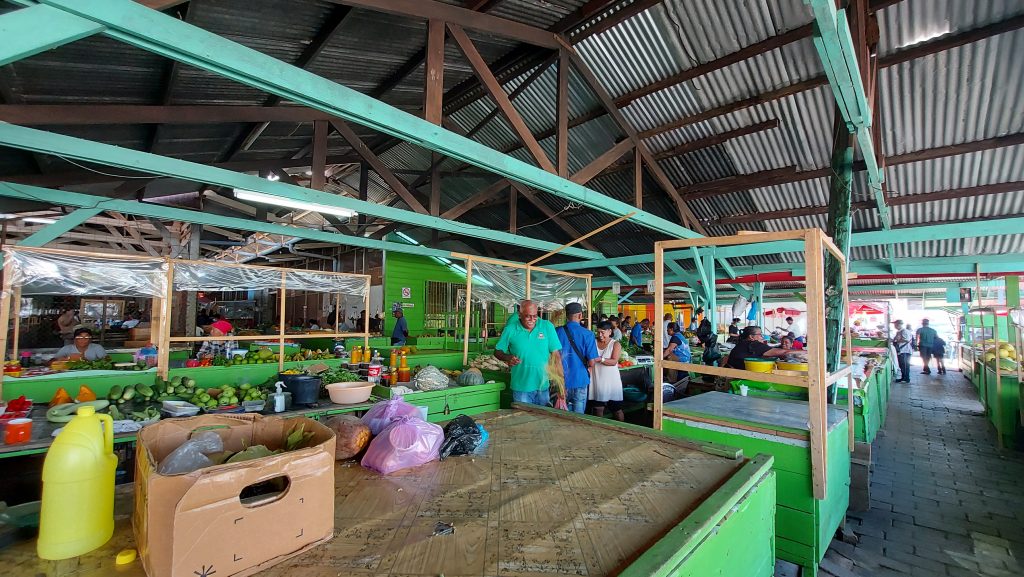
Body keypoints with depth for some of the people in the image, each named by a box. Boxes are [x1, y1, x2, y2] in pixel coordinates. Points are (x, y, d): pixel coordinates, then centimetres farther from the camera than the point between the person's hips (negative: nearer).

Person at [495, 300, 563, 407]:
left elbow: (556, 355, -3)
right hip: (521, 388, -1)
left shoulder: (547, 327, -4)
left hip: (544, 386, 1)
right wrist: (508, 357, -17)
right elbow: (497, 351, 5)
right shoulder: (510, 329, -5)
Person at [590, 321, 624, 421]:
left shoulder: (615, 344, -3)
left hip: (611, 381, -2)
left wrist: (600, 359, -26)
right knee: (598, 408, 8)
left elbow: (614, 361, -14)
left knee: (616, 409, 9)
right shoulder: (594, 343, 4)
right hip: (597, 381, 2)